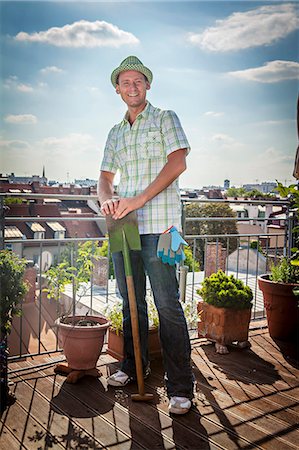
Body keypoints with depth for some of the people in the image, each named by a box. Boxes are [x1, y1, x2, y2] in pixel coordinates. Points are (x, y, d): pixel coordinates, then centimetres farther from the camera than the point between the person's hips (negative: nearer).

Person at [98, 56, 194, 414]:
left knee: (167, 304, -6)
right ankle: (134, 365, 29)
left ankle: (180, 387, 2)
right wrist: (106, 200, -6)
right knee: (131, 300, 13)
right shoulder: (115, 133, 21)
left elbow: (177, 163, -9)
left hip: (157, 224, -5)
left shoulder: (165, 118, 6)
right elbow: (105, 176, 19)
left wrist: (138, 200, -16)